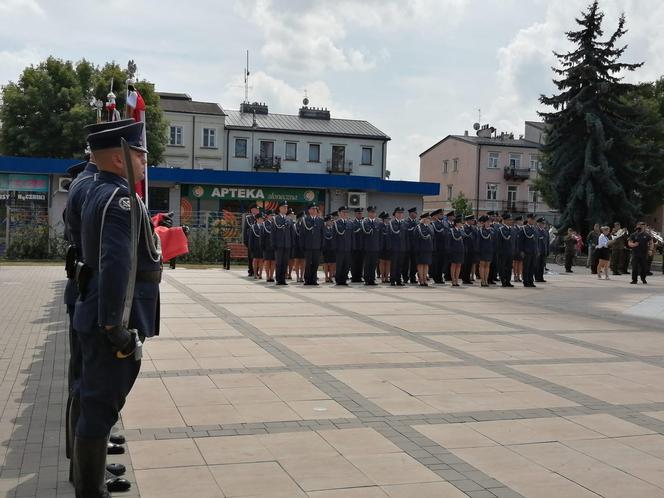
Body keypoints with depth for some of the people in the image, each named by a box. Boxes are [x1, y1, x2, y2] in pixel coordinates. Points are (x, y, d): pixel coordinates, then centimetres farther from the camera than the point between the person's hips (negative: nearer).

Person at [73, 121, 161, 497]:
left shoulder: (99, 193, 14)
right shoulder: (122, 197, -17)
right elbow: (117, 264, -28)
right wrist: (115, 325, -26)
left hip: (102, 318, 10)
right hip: (112, 322, -10)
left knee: (99, 402, 20)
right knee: (101, 404, -1)